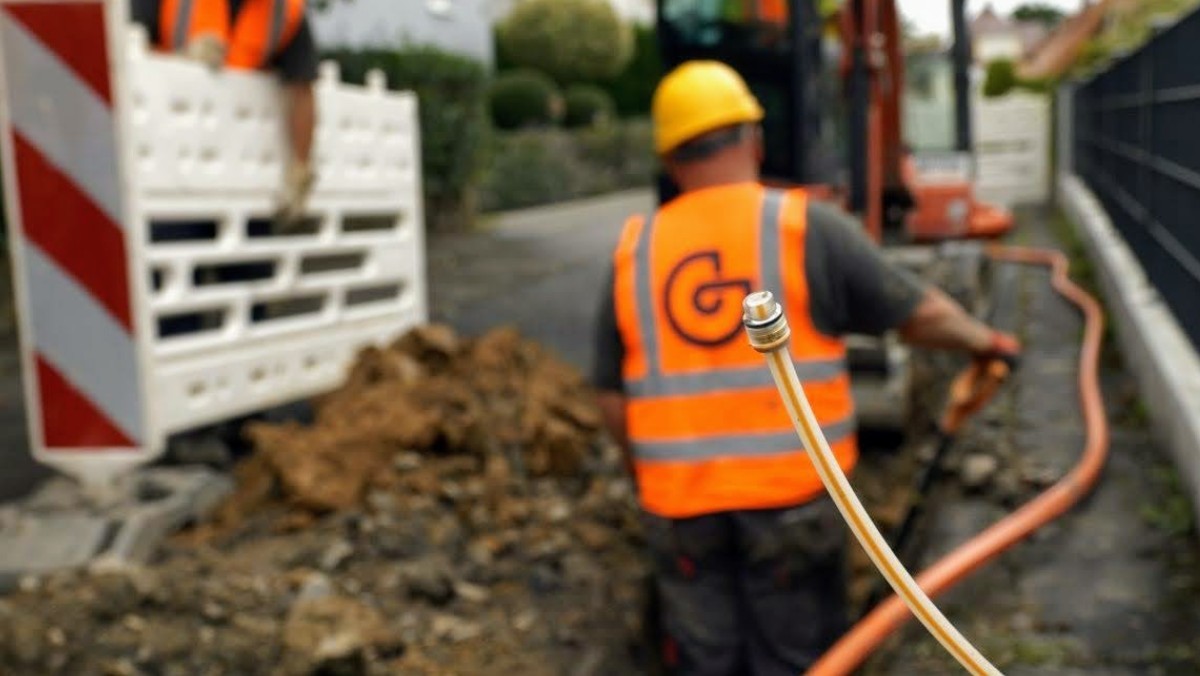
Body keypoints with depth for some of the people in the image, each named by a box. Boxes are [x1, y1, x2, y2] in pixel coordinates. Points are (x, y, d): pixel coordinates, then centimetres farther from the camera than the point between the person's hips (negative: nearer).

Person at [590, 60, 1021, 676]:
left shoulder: (634, 251, 3)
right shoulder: (807, 226, -5)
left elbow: (613, 400, 6)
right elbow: (920, 314, 1)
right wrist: (986, 342, 21)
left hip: (677, 502, 3)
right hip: (790, 491, -2)